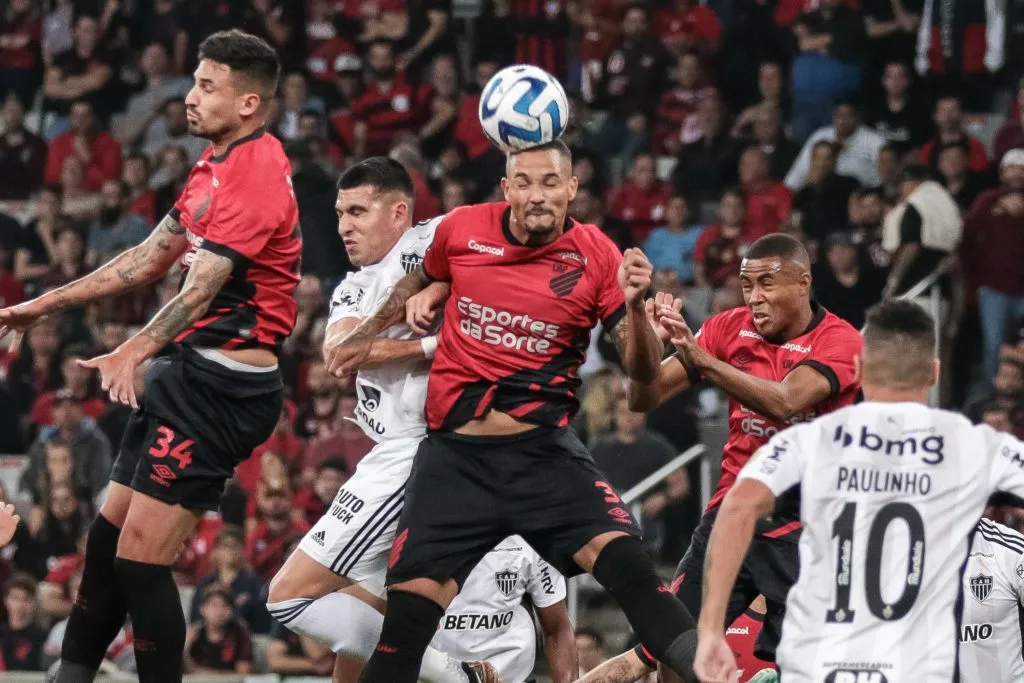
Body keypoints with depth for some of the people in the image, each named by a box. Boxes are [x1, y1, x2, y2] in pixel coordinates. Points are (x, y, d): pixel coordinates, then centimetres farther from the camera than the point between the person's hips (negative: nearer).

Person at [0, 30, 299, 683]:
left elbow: (201, 288, -29)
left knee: (140, 558, -12)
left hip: (222, 383, -10)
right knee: (108, 538, 13)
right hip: (188, 374, 10)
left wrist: (135, 351, -43)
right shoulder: (217, 164, 15)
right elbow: (150, 259, 24)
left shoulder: (257, 173, -18)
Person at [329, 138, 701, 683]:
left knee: (623, 558, -22)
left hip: (546, 452, -1)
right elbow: (423, 280, 25)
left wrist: (634, 306, -23)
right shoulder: (460, 229, 1)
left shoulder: (597, 257, -4)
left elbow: (642, 370, -5)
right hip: (454, 454, 1)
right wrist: (366, 335, 30)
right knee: (409, 611, -5)